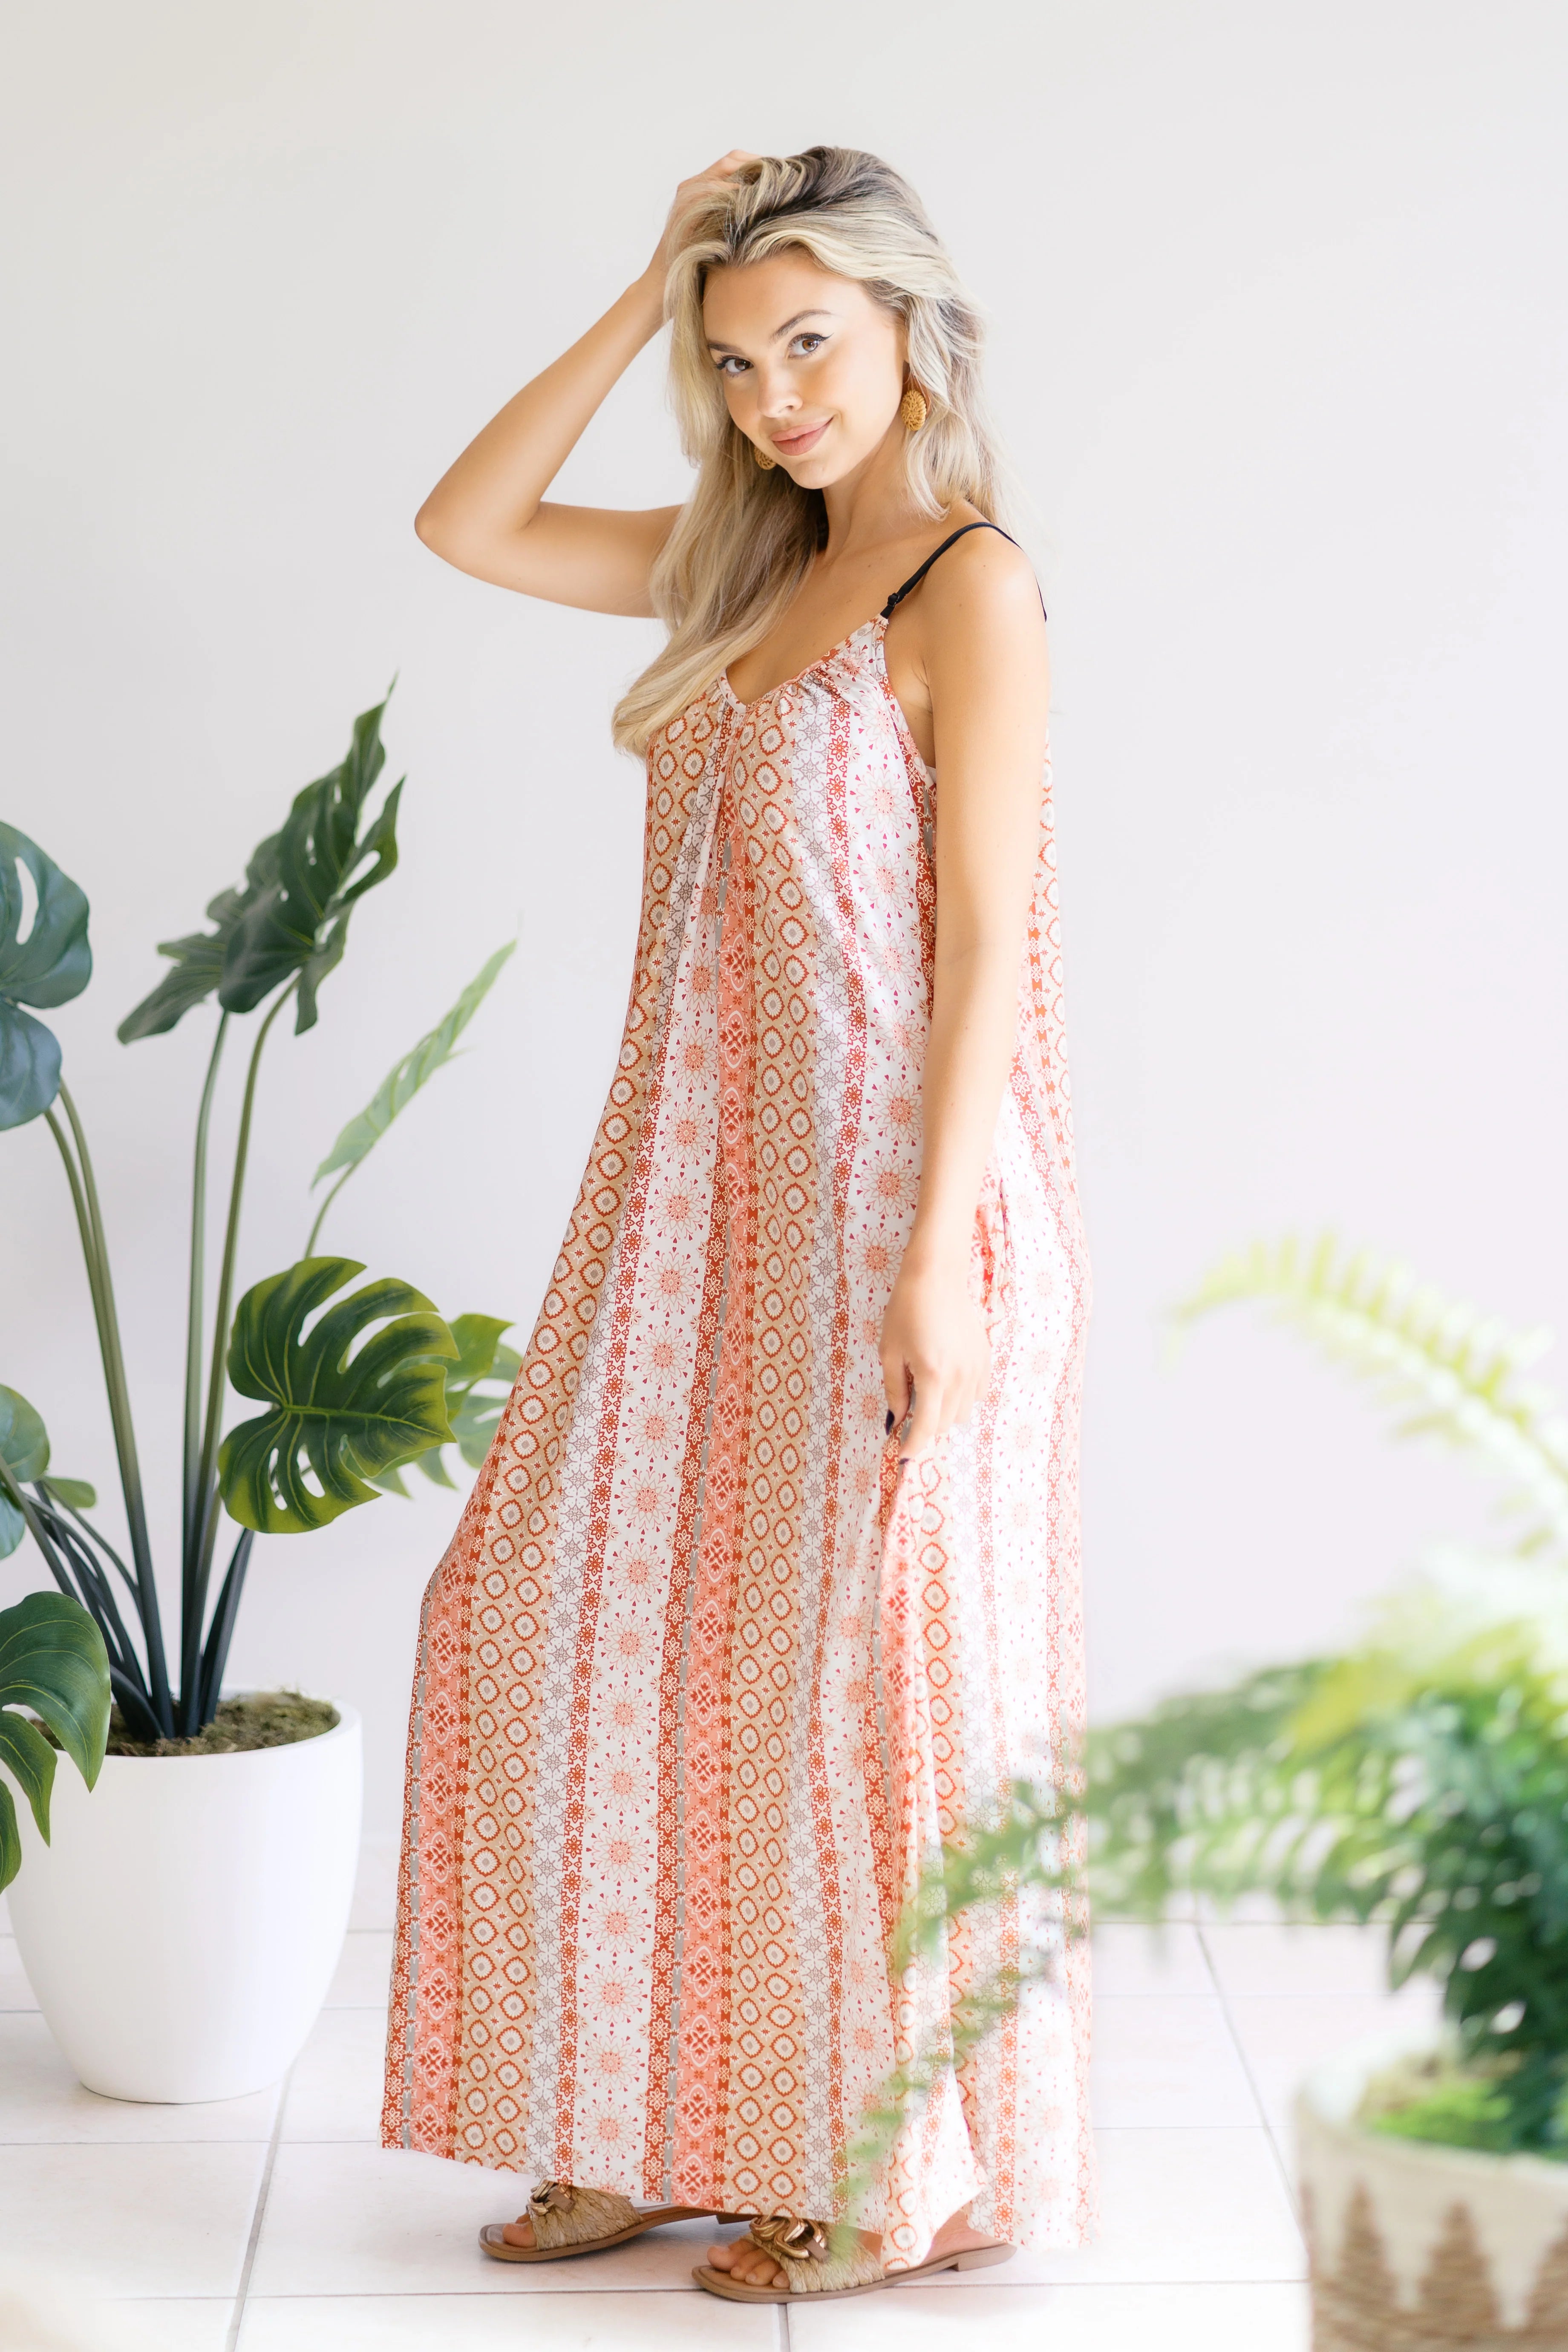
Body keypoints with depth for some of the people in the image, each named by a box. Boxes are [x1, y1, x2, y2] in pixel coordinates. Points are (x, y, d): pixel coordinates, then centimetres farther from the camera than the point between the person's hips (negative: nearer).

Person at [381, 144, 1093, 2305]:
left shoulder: (972, 586, -9)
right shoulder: (757, 571, 13)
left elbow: (985, 944, -15)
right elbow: (472, 527, 15)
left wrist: (940, 1254, -20)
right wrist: (650, 293, 8)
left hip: (882, 1203, -8)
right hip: (710, 1195, 8)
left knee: (863, 1671, 0)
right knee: (598, 1624, 10)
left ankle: (901, 2174, 17)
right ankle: (665, 2121, 24)